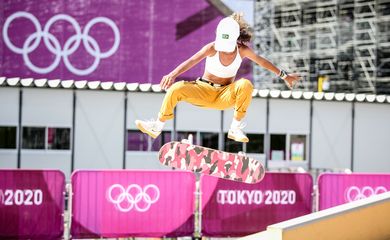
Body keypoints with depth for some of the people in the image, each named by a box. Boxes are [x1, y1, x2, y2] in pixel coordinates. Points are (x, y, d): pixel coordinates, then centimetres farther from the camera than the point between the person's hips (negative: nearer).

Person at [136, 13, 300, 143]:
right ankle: (157, 127, -11)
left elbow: (262, 62, 4)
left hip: (225, 96, 1)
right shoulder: (212, 48, -16)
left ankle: (235, 128, -19)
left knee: (246, 85, -32)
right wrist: (173, 74, -44)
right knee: (176, 88, -28)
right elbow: (191, 61, -28)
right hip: (204, 90, -1)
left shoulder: (242, 50, -11)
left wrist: (284, 76, 11)